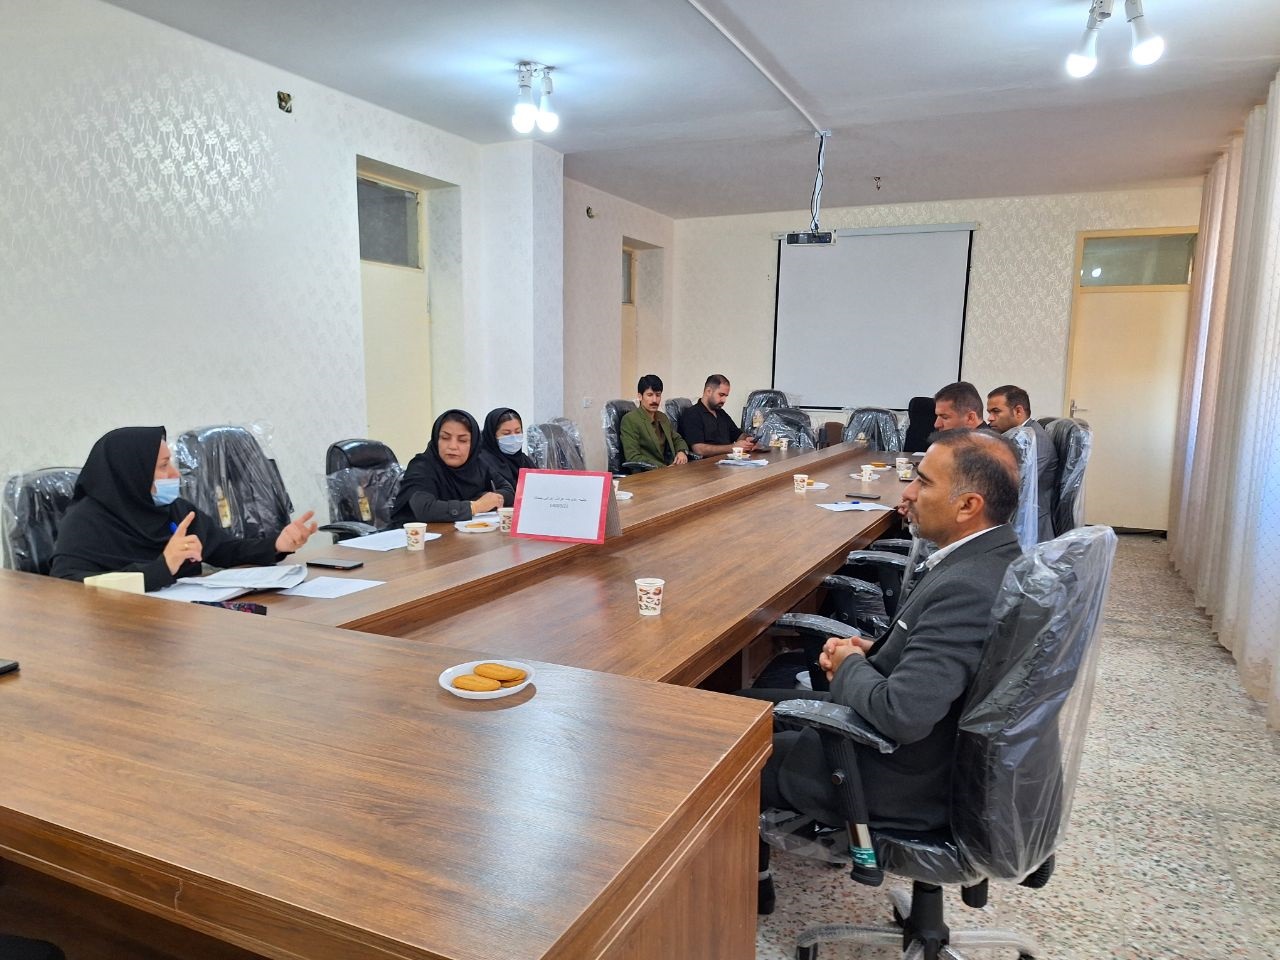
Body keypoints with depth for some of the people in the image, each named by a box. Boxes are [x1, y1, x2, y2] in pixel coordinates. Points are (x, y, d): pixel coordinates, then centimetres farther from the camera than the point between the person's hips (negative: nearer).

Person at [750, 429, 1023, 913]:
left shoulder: (967, 588, -33)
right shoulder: (993, 553, -2)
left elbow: (902, 715, -36)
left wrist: (850, 666, -16)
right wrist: (874, 651, -3)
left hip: (908, 782, -9)